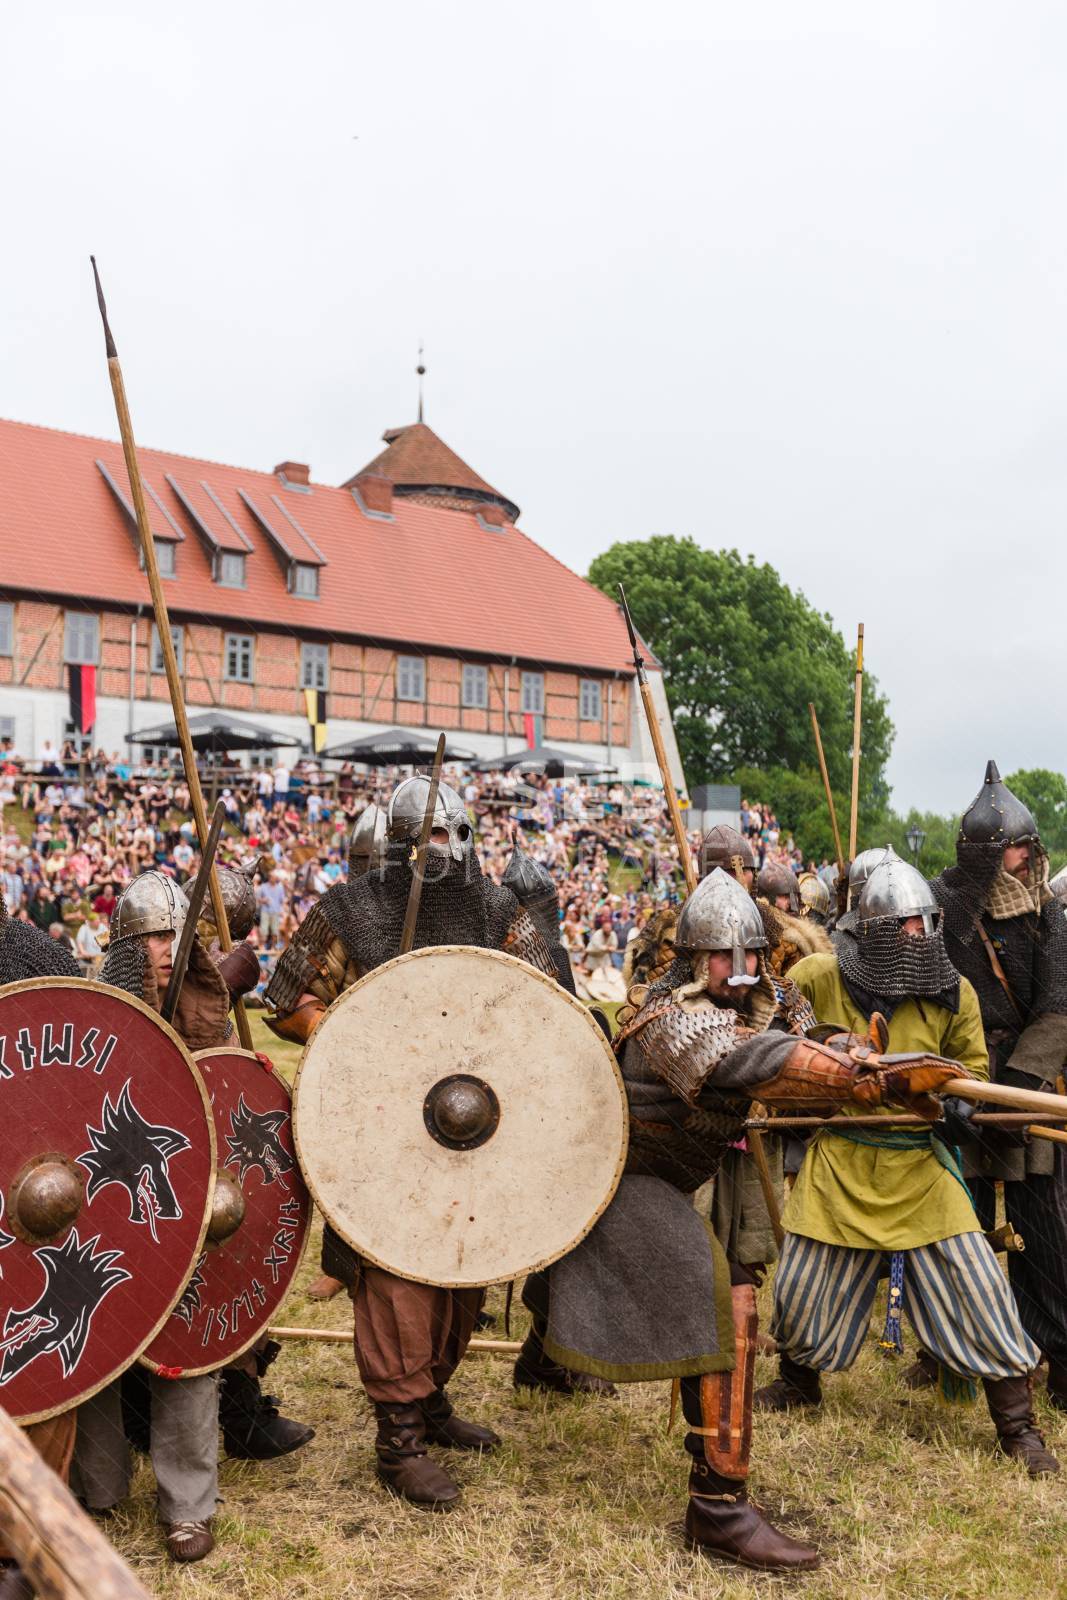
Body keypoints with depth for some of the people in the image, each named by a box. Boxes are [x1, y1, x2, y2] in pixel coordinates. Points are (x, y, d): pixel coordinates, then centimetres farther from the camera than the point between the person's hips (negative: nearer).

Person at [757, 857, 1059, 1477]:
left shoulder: (955, 994, -2)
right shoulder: (820, 978, -9)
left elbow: (973, 1071, 10)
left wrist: (950, 1102, -11)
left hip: (922, 1166, 0)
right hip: (840, 1165, 0)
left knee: (976, 1287, -4)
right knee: (803, 1285, 10)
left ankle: (1018, 1425, 15)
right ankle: (798, 1380, 41)